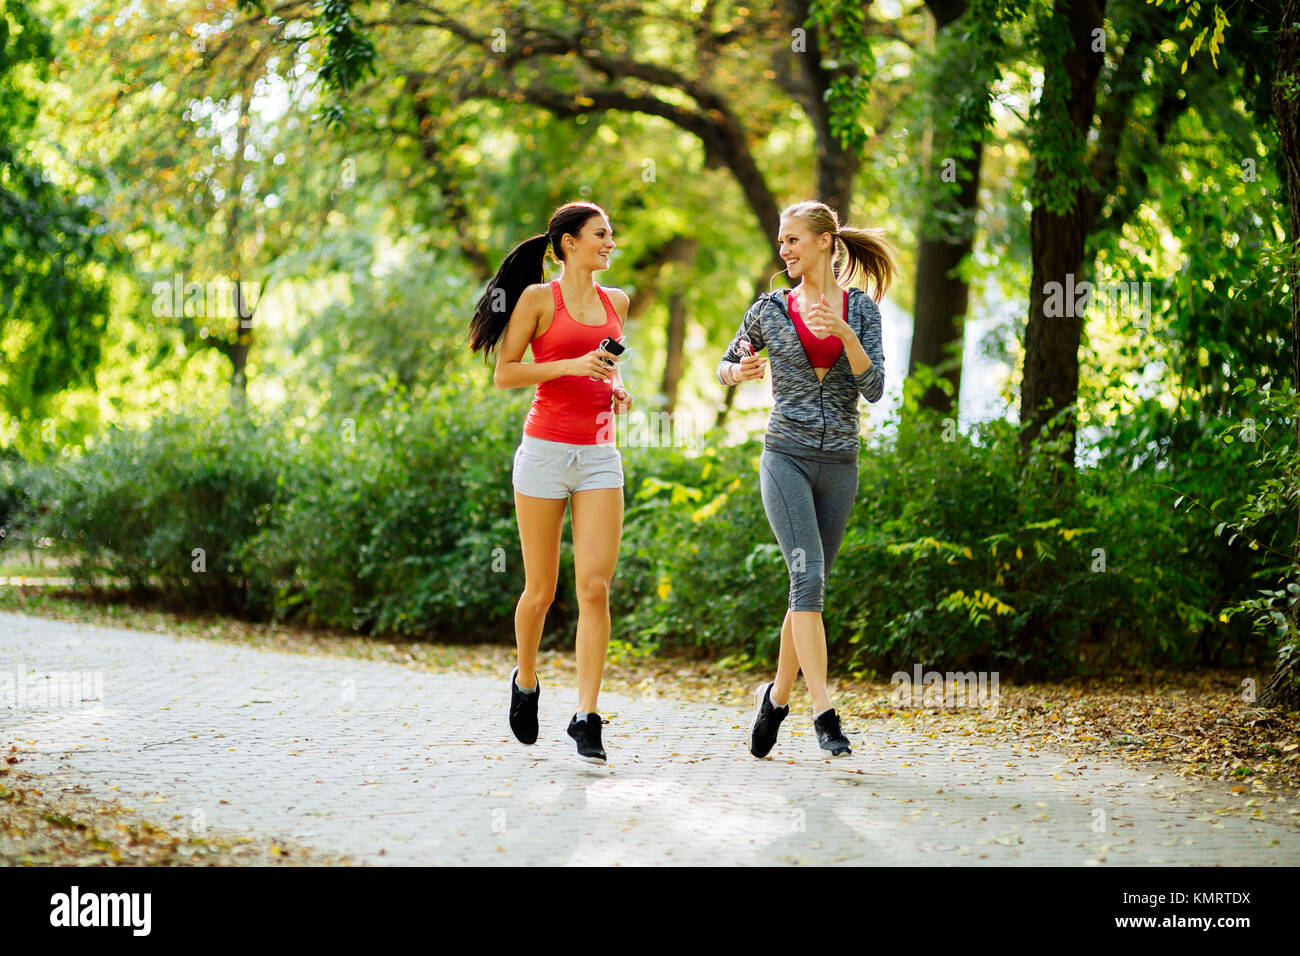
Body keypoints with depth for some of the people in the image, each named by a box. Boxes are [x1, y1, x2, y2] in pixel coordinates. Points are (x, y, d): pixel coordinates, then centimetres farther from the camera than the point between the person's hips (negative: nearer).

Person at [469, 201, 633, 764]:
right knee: (541, 589, 3)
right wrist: (570, 366, -15)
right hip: (545, 449, -4)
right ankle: (525, 680, 31)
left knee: (595, 585, -9)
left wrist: (616, 388, 9)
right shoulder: (538, 298, -2)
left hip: (599, 454, 4)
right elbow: (504, 374, -4)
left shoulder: (616, 302, 14)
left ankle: (586, 718, -9)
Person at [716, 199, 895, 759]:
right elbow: (726, 366, 19)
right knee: (809, 576, -18)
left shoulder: (860, 308, 4)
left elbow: (874, 390, -5)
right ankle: (824, 713, -21)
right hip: (786, 456, -2)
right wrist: (739, 372, -5)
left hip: (839, 463, 2)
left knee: (810, 588, 8)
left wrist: (845, 335, -18)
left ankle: (777, 696, 27)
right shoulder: (771, 309, 5)